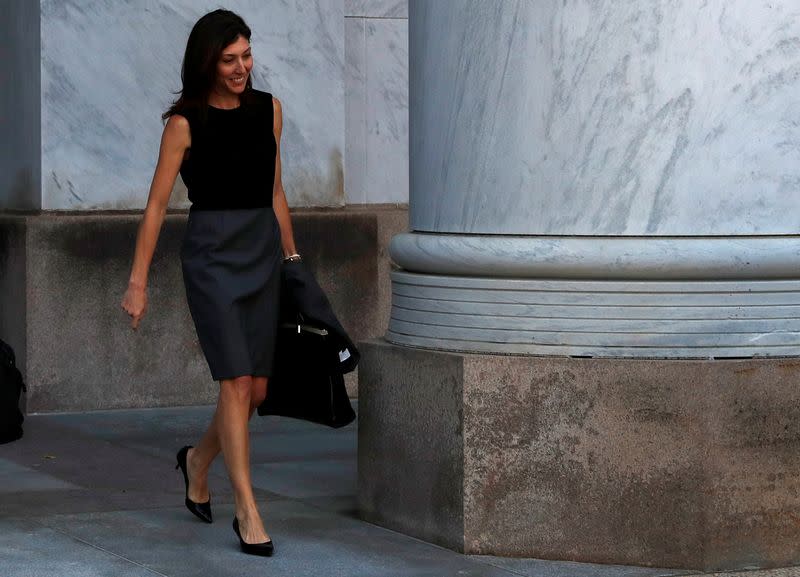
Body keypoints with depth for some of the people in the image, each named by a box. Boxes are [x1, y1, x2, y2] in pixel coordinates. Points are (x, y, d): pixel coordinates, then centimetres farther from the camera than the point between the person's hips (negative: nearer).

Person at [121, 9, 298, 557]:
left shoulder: (268, 109, 7)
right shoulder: (186, 121, -7)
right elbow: (157, 204, -6)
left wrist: (291, 253, 16)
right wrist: (138, 281, -8)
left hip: (264, 250, 5)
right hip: (212, 251, -5)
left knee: (257, 388, 7)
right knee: (236, 381, -13)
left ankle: (198, 460, 34)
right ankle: (247, 512, -9)